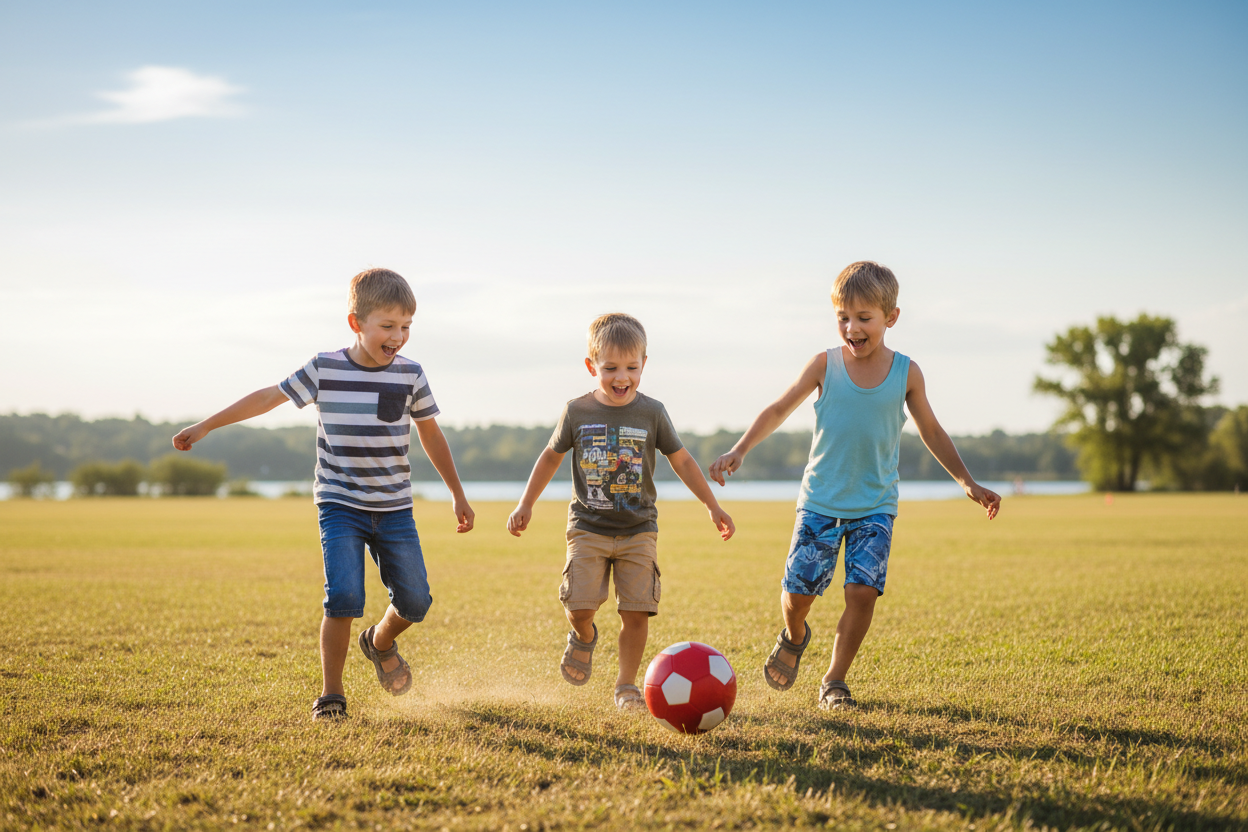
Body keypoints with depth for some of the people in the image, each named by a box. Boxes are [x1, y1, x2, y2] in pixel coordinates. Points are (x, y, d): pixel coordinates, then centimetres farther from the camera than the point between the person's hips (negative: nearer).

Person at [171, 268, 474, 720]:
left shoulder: (409, 375, -1)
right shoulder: (324, 369, -6)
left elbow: (431, 434, 11)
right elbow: (268, 397, 2)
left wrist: (458, 495, 17)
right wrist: (205, 427, 4)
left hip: (394, 508, 3)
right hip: (340, 505, -2)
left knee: (415, 601, 0)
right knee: (344, 597, -17)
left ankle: (380, 642, 34)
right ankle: (331, 693, -1)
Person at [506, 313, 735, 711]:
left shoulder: (651, 413, -2)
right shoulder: (577, 412, -2)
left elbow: (682, 461, 8)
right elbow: (552, 455, 13)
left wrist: (713, 506, 7)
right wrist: (525, 505, 12)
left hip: (638, 530, 0)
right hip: (588, 528, 0)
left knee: (637, 611, -5)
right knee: (578, 604, -13)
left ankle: (627, 685, 12)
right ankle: (584, 638, 23)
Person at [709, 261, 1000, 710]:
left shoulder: (906, 373, -3)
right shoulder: (825, 365, -6)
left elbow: (931, 430, 11)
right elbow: (780, 409, 1)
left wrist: (968, 482, 11)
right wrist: (739, 450, -12)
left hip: (875, 506, 0)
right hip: (820, 500, 0)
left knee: (863, 590, -13)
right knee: (798, 590, -4)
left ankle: (834, 681, 6)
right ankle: (794, 638, 33)